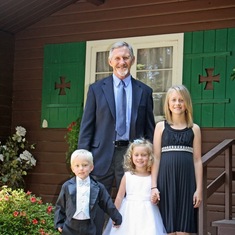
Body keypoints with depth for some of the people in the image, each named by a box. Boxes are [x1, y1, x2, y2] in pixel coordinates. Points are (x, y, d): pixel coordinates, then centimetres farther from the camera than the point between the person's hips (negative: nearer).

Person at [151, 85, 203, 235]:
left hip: (187, 181, 0)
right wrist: (154, 186, -2)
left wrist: (199, 188, 1)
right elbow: (156, 158, 4)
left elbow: (197, 160, 6)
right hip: (166, 179, 0)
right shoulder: (161, 126, 7)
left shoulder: (194, 129, 8)